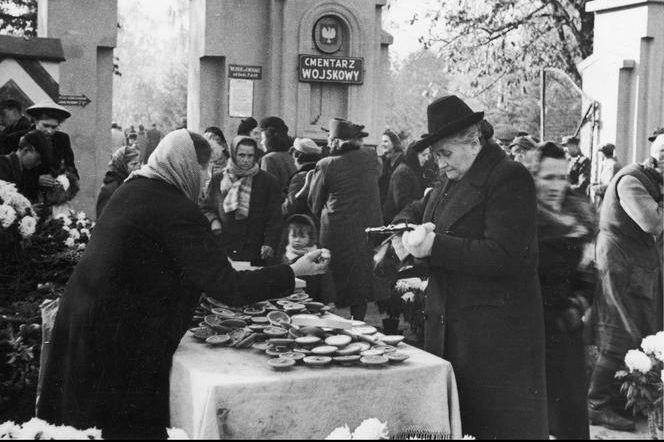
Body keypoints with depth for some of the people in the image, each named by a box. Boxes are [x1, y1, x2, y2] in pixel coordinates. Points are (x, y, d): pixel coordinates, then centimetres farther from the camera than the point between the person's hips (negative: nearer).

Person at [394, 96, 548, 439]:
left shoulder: (510, 178, -12)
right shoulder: (449, 184, 15)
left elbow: (504, 256, -21)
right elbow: (414, 211, 29)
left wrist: (434, 245, -23)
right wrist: (408, 231, 4)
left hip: (495, 332, -8)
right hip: (447, 327, 8)